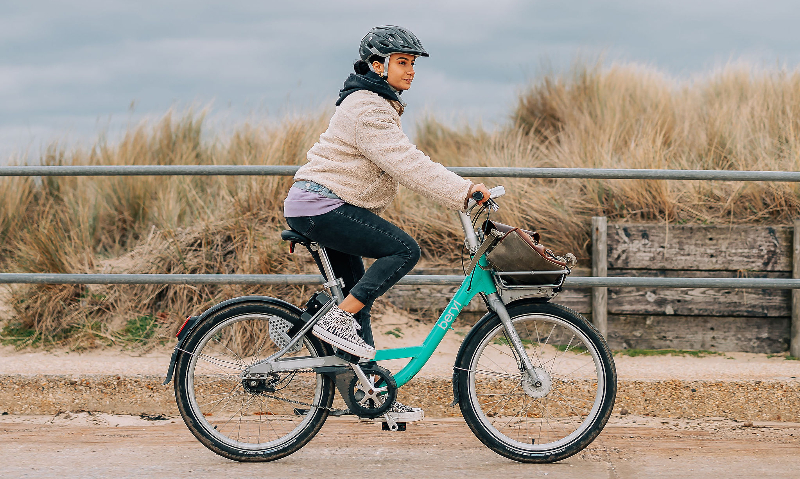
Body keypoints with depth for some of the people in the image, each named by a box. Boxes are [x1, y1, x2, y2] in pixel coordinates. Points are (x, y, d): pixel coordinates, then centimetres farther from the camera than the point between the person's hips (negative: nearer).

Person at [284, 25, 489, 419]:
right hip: (322, 205, -11)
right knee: (404, 250, -17)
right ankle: (337, 320, -15)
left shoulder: (379, 104, 18)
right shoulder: (366, 109, -17)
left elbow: (404, 164, 22)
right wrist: (463, 192, -27)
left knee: (357, 293, 11)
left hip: (317, 208, 11)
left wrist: (460, 189, 15)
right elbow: (407, 164, -25)